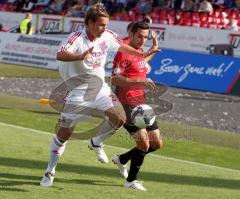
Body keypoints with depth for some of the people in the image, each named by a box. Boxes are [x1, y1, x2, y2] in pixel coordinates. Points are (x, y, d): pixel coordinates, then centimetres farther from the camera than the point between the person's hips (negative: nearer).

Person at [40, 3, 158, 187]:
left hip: (99, 87, 5)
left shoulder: (108, 36, -5)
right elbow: (60, 55, -40)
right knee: (64, 132, -2)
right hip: (78, 90, -5)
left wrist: (141, 54, 13)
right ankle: (50, 172, 14)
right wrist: (80, 57, -57)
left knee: (119, 118, -14)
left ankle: (96, 143, 14)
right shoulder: (77, 38, -22)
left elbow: (122, 47, 16)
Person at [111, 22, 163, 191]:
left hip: (141, 104, 9)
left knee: (157, 144, 8)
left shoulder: (139, 51, 13)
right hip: (127, 105, -9)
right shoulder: (123, 53, -13)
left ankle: (122, 159, 28)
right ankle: (131, 181, 5)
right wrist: (139, 82, -31)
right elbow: (115, 79, -22)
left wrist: (154, 49, 26)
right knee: (144, 143, -13)